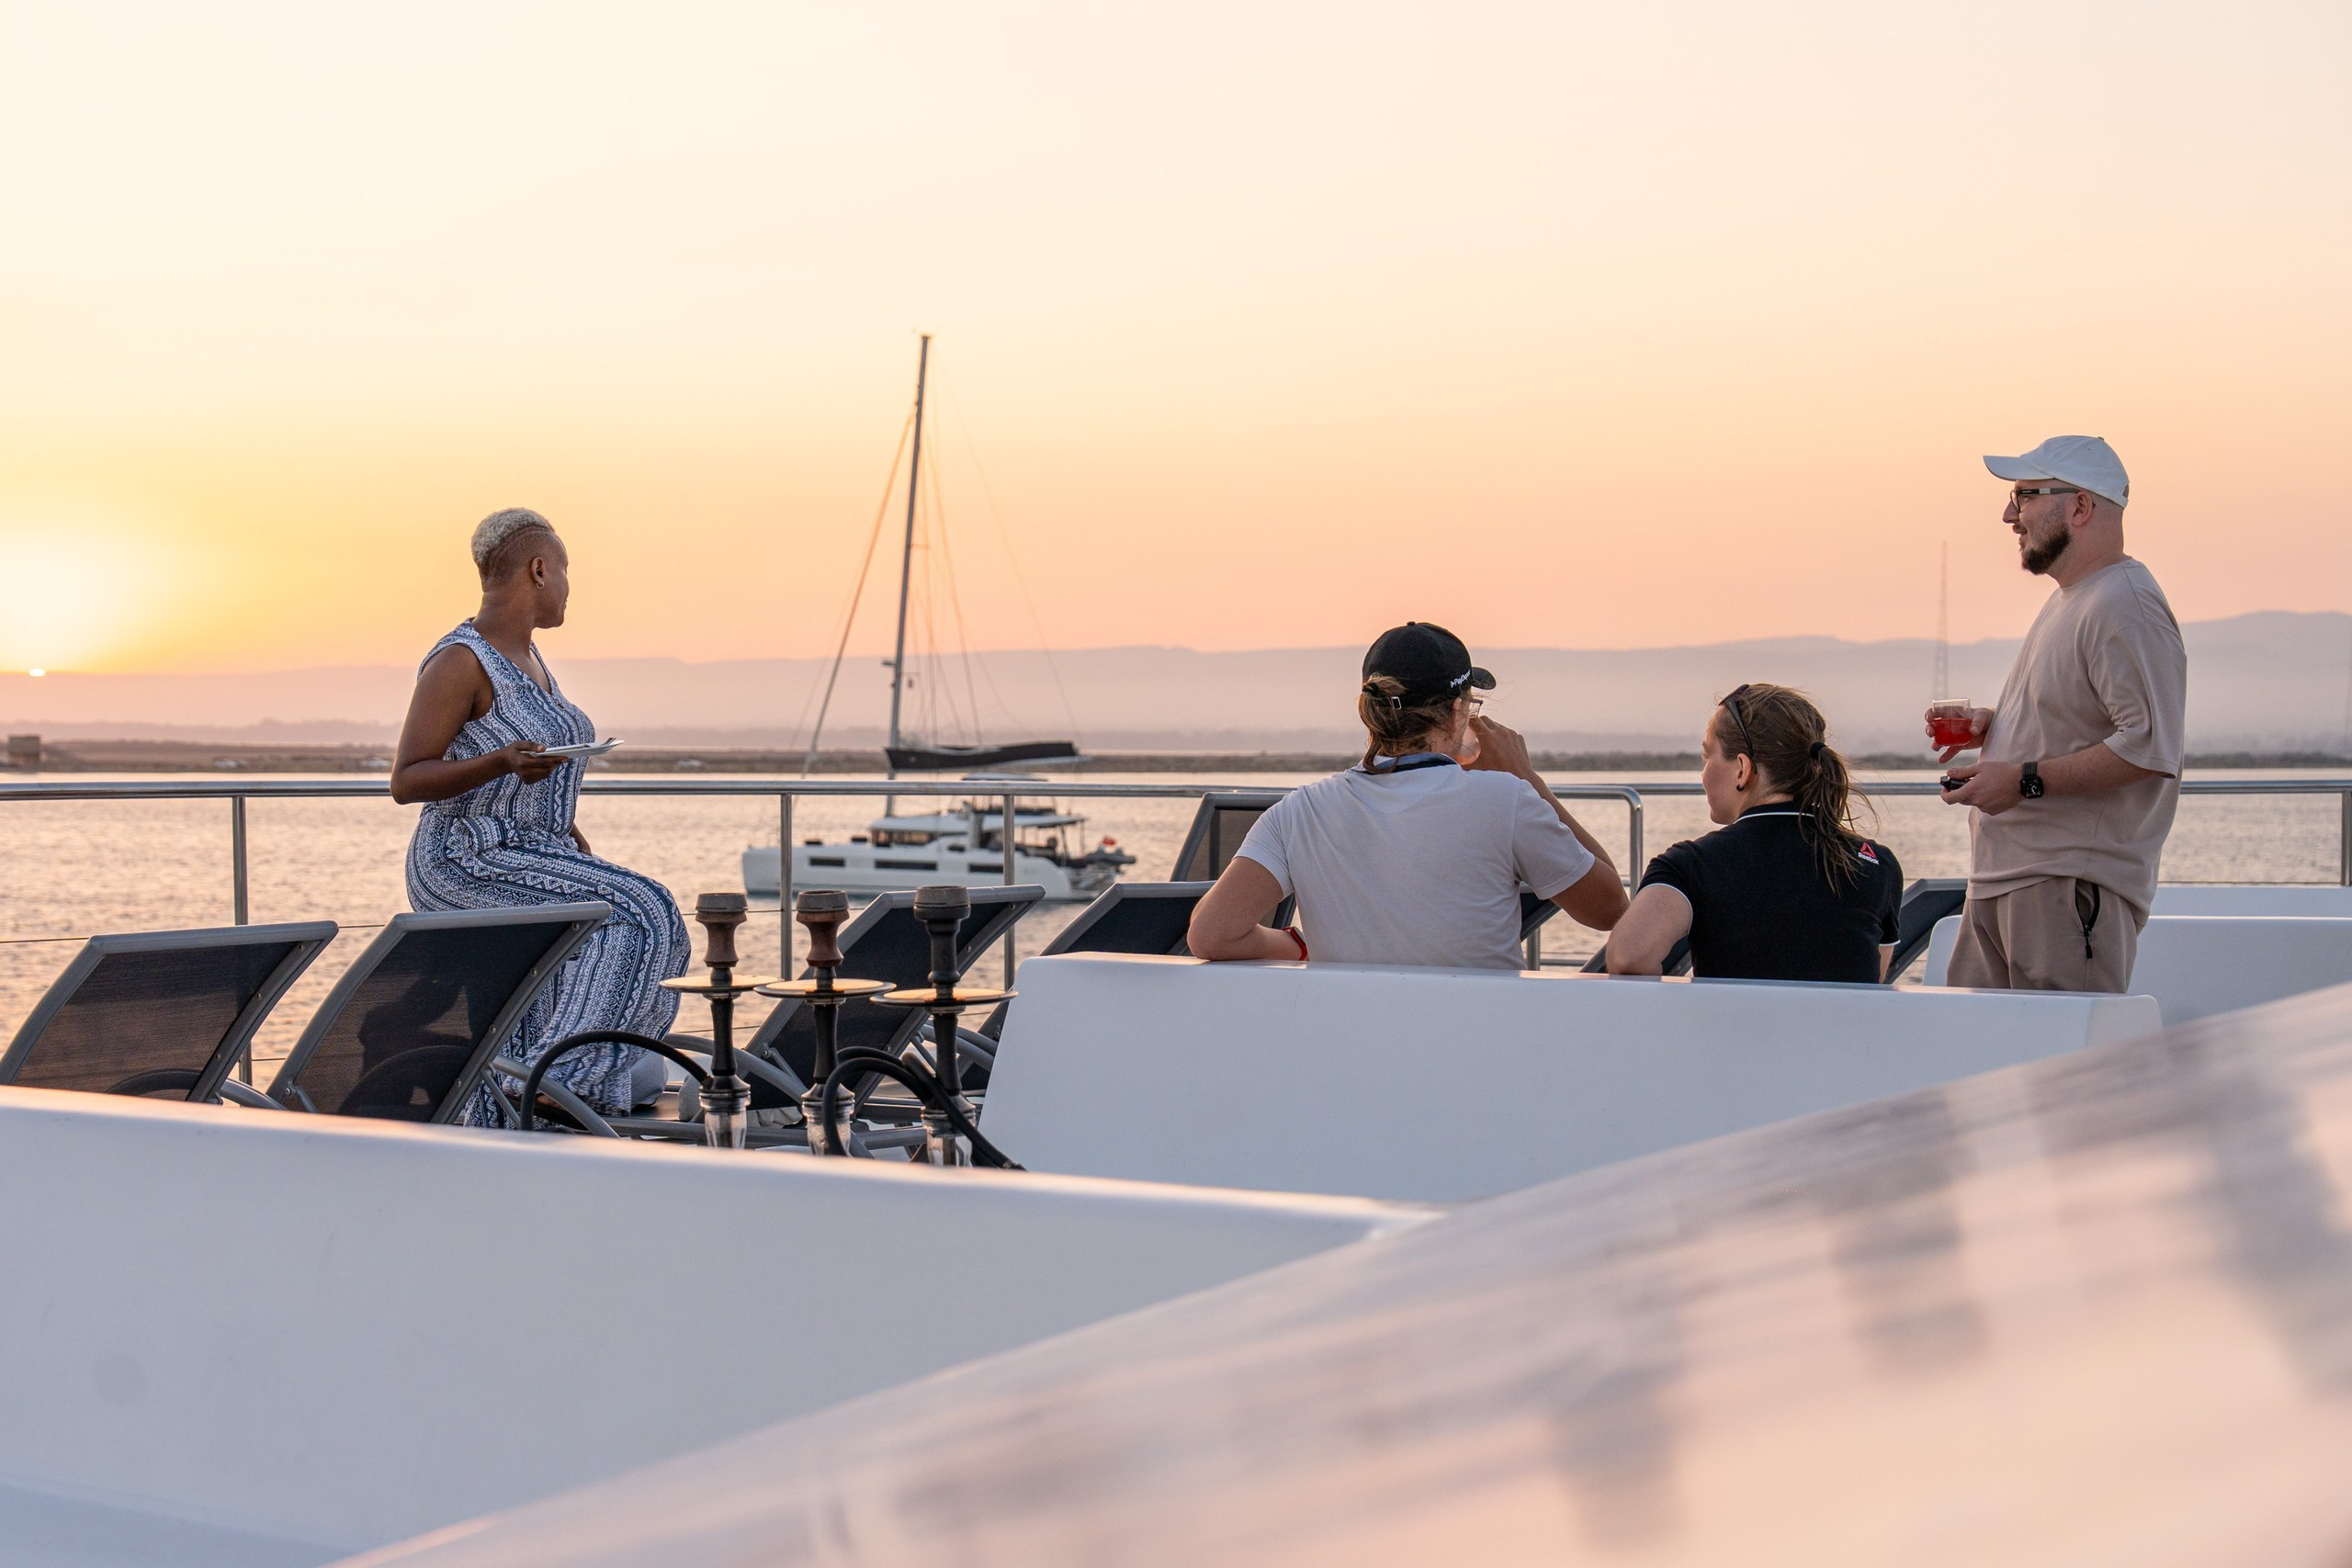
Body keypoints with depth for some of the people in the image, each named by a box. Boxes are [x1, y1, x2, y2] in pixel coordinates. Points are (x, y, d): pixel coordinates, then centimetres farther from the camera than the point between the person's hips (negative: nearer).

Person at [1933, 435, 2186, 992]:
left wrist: (2023, 780, -21)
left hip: (2072, 889, -10)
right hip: (2000, 883, 10)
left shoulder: (2125, 606, -15)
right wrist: (1994, 724, 13)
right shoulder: (2068, 600, 19)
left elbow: (2149, 747, -24)